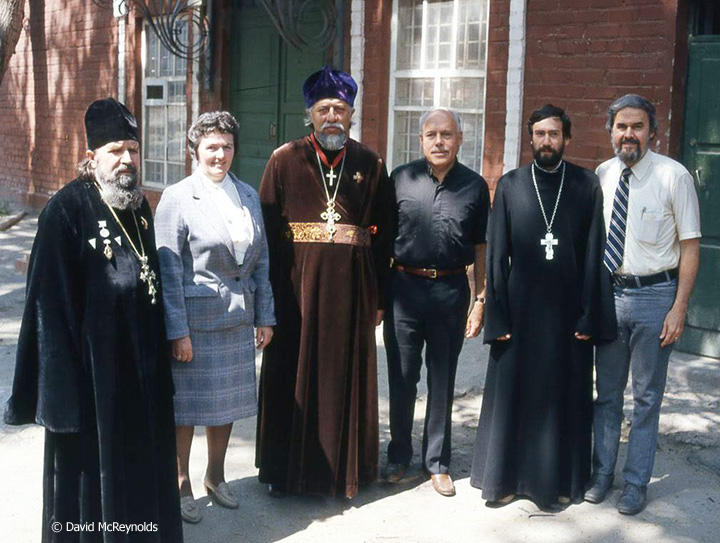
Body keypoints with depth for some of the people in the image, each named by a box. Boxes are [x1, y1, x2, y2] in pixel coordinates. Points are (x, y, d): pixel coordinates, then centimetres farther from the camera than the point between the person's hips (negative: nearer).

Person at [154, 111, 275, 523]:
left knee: (228, 402, 15)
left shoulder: (248, 196, 8)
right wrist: (178, 331, -14)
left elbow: (261, 258, 12)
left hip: (237, 319, 5)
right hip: (194, 319, -5)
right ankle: (181, 486, 24)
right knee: (187, 405, 6)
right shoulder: (177, 198, -8)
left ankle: (216, 477, 34)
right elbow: (168, 269, -10)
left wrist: (265, 317, 8)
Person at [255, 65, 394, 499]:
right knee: (292, 376, 6)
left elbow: (383, 235, 5)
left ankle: (343, 469, 24)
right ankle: (285, 470, 21)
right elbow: (266, 228, -2)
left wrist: (379, 297, 2)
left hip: (351, 286, 1)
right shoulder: (285, 161, 1)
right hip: (295, 284, -1)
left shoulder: (371, 166, 5)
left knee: (346, 376, 9)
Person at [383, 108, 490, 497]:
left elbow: (480, 247, 7)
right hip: (404, 286, 0)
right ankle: (399, 455, 26)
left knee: (442, 381, 10)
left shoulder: (474, 186, 3)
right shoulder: (401, 178, 1)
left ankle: (437, 462, 24)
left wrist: (480, 300, 4)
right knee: (401, 377, 9)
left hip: (450, 290, 0)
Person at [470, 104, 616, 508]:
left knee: (565, 396, 9)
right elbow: (497, 255, 2)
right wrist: (498, 316, -3)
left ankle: (561, 479, 24)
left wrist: (590, 315, -6)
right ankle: (506, 477, 21)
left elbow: (594, 254, -1)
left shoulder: (587, 185, 0)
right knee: (512, 394, 7)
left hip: (568, 312, 0)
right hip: (520, 308, 1)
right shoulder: (510, 185, 2)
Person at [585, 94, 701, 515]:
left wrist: (679, 309, -12)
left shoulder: (674, 176, -10)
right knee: (607, 392, 15)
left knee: (647, 397, 8)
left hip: (654, 295, -3)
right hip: (609, 292, 4)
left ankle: (636, 483, 23)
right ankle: (603, 472, 31)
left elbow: (690, 246, -8)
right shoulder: (602, 176, 2)